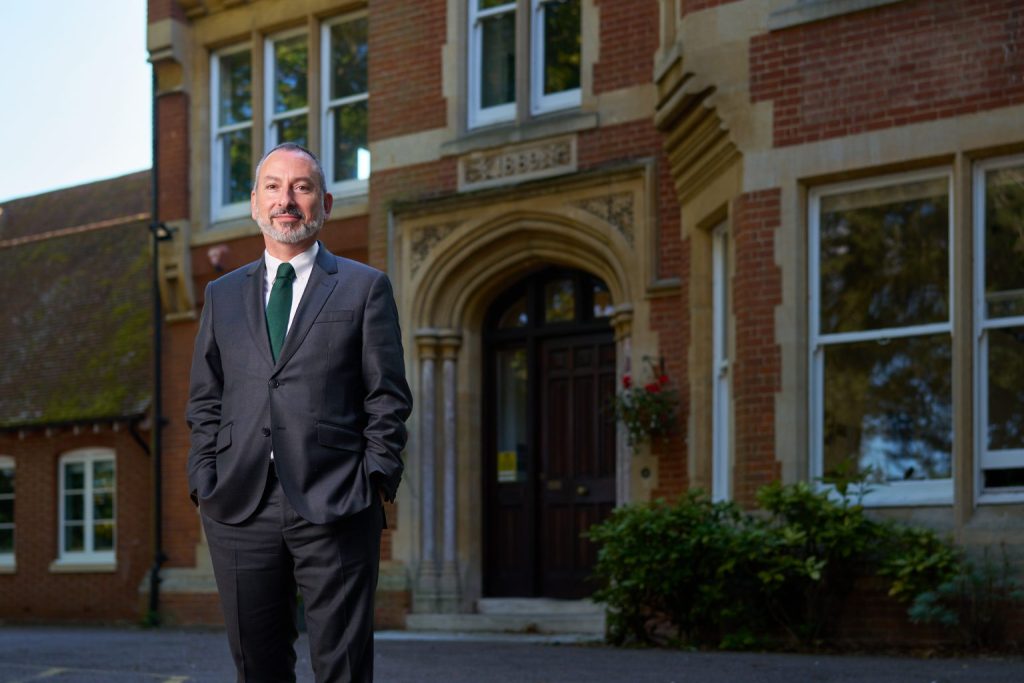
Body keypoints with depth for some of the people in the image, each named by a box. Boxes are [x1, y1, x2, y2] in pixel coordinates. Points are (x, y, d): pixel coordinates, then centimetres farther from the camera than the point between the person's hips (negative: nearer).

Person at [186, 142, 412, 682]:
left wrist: (375, 481, -6)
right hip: (241, 510, 3)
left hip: (335, 509, -3)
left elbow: (388, 398, 4)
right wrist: (205, 483, 4)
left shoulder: (365, 287, 9)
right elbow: (205, 401, 16)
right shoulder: (223, 295, 18)